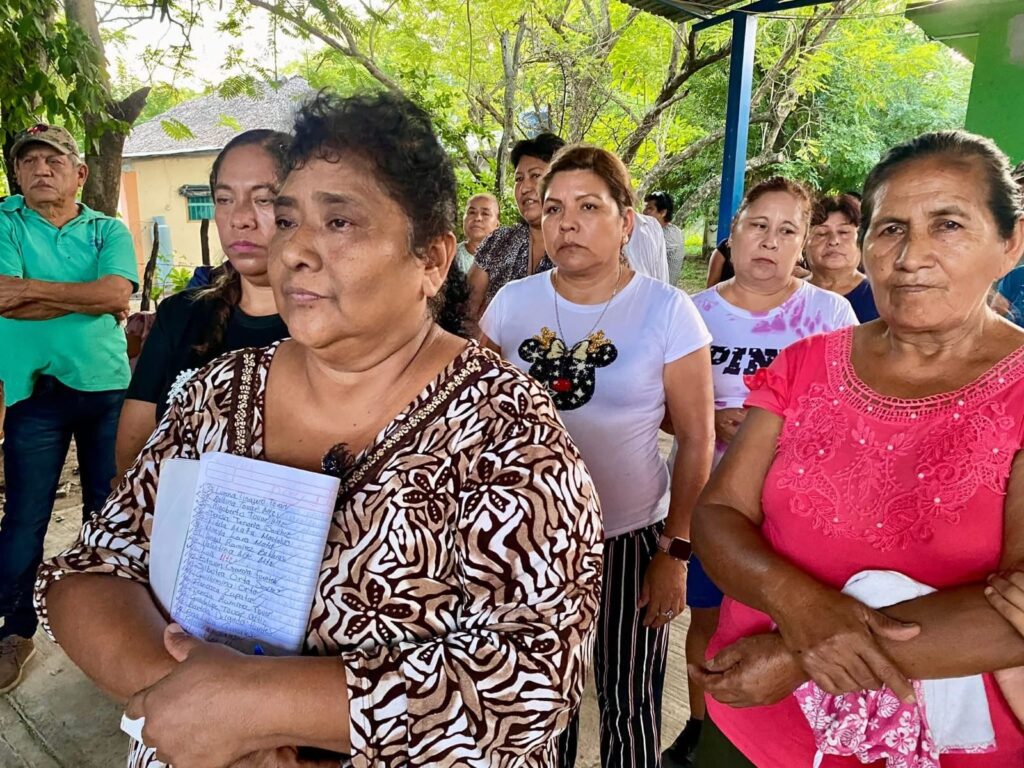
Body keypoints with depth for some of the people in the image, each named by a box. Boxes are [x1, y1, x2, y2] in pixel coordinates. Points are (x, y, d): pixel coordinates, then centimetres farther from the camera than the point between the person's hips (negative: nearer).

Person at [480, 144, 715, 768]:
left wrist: (676, 551, -8)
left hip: (631, 537, -2)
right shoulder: (512, 303, -1)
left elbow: (696, 441, -5)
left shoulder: (668, 310, -8)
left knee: (629, 706, 12)